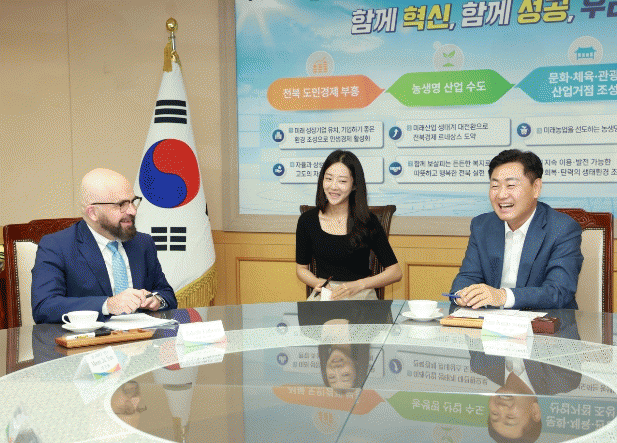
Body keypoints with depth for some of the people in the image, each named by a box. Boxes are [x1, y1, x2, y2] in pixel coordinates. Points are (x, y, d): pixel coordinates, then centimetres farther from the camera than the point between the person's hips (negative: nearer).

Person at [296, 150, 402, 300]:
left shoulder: (368, 222, -6)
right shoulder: (307, 220, 1)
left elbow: (395, 272, -4)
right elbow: (301, 268, 13)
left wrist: (358, 285, -16)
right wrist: (318, 283, -8)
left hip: (361, 295, -1)